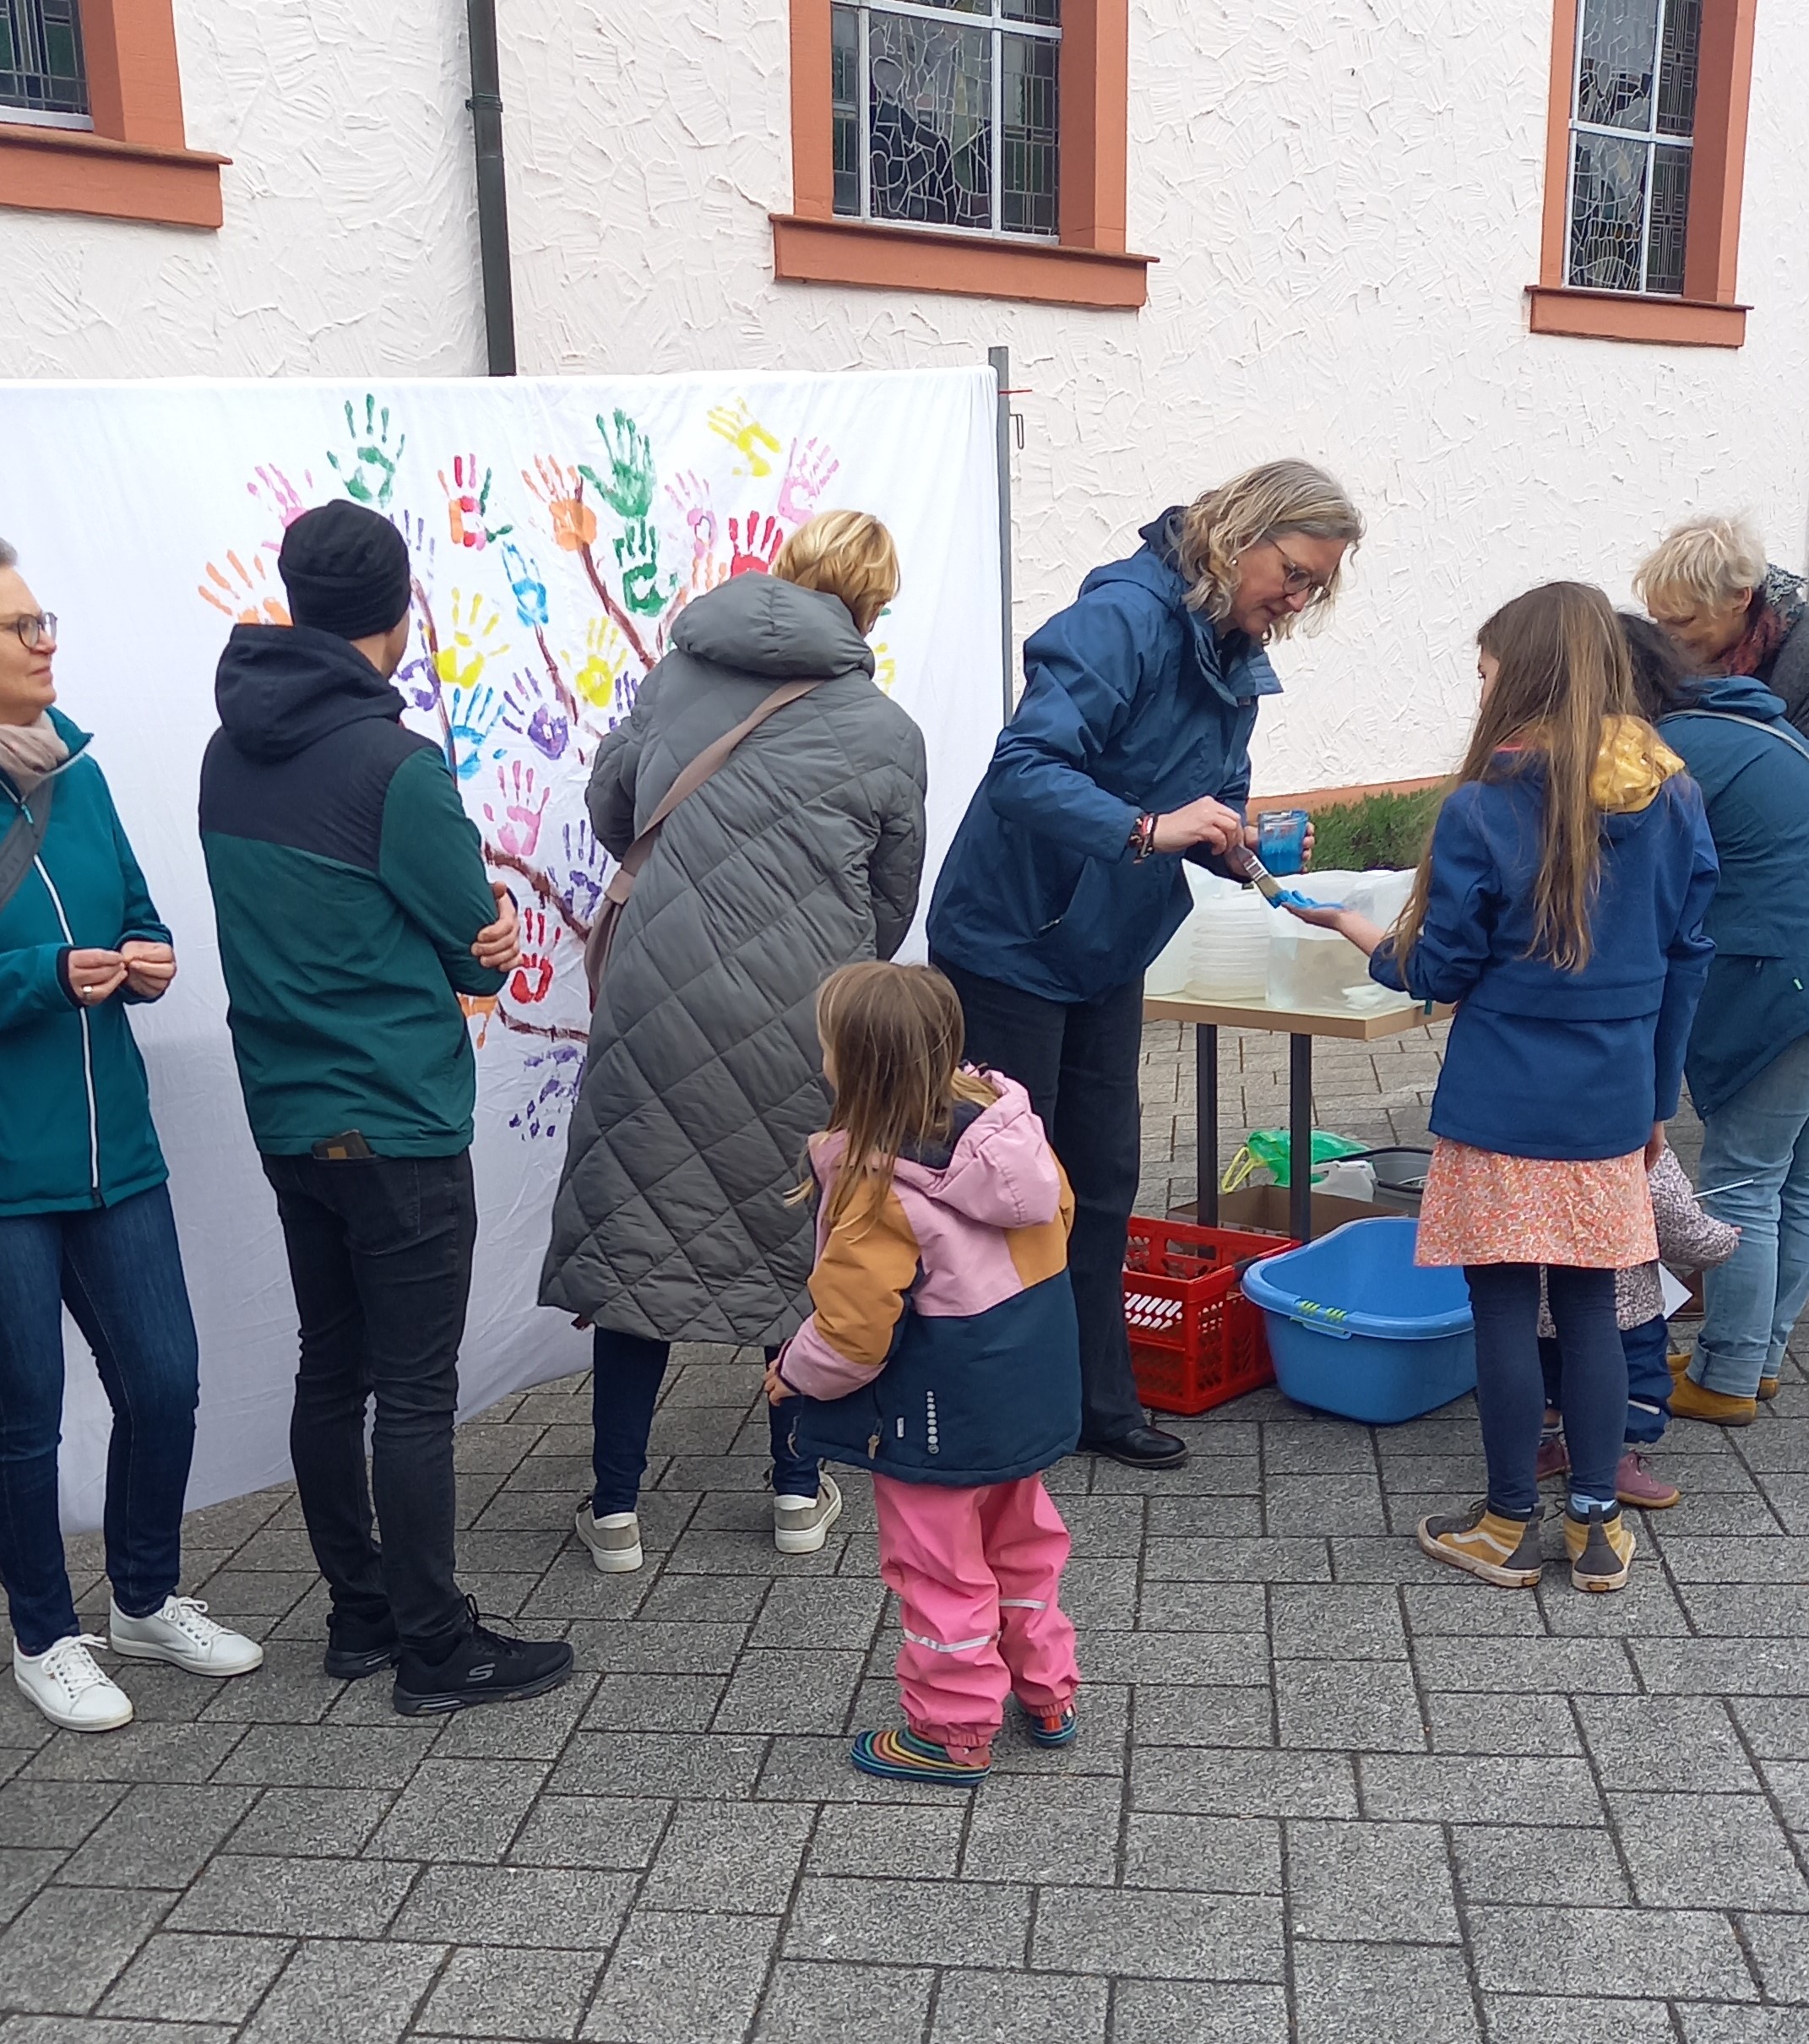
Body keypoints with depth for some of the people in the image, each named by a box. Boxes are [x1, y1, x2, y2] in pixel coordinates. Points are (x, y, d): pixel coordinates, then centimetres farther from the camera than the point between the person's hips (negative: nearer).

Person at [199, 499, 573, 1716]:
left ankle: (361, 1616, 27)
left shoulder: (230, 750, 5)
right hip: (398, 1128, -7)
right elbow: (484, 952, -12)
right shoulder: (392, 763, -18)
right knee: (415, 1392, 1)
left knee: (332, 1372, 15)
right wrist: (488, 932, 10)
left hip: (288, 1118, 8)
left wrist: (473, 918, -6)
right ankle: (438, 1650, 12)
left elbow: (310, 913, 7)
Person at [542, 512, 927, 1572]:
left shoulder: (679, 670, 8)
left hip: (661, 992, 1)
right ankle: (802, 1489, 26)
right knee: (798, 1237, 16)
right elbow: (891, 906, 10)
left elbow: (610, 809, 15)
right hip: (802, 1012, -1)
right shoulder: (887, 734, 2)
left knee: (637, 1232, 11)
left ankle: (616, 1505, 17)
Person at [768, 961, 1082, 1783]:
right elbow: (1057, 1210, 7)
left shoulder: (878, 1187, -27)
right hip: (1030, 1384, 8)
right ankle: (1046, 1692, 40)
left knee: (940, 1567, 10)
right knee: (1021, 1538, 25)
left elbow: (853, 1329, -24)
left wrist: (793, 1375, -5)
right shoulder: (1006, 1118, -8)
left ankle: (953, 1730, 25)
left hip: (939, 1414, -8)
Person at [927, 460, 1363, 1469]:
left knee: (1105, 1177, 12)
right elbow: (1024, 767, -34)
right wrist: (1146, 829, -44)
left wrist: (1250, 846, -11)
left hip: (1105, 951, 8)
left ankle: (1099, 1400, 25)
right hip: (1010, 940, -8)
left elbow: (1213, 808, 11)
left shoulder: (1235, 664, 5)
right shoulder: (1124, 617, -23)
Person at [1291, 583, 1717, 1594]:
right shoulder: (1674, 798, 3)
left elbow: (1440, 970, -6)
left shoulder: (1485, 807, -13)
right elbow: (1688, 960, 9)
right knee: (1593, 1307, 13)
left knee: (1505, 1311, 6)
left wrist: (1368, 936, 15)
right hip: (1613, 1108, 5)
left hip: (1504, 1107, -4)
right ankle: (1599, 1525, 22)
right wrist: (1659, 1096, 19)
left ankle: (1511, 1527, 19)